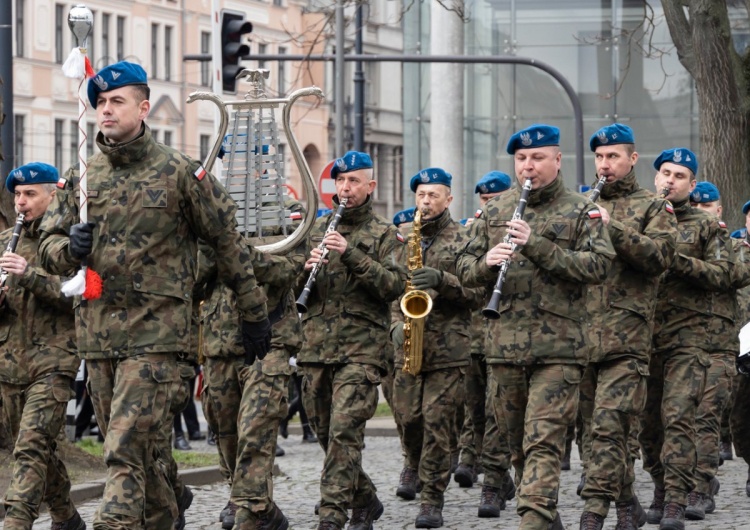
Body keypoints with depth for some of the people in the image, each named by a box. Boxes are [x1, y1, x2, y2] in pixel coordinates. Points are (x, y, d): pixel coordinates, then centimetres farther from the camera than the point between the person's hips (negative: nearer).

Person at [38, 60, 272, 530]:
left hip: (156, 330, -5)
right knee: (138, 450, 14)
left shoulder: (180, 173, -3)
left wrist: (254, 313, 6)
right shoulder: (82, 177, 10)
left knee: (127, 448, -15)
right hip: (98, 329, 5)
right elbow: (49, 247, 12)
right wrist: (69, 249, -12)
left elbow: (229, 242, 3)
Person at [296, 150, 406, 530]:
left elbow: (394, 286, -9)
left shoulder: (383, 234, 4)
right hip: (316, 346, 5)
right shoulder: (318, 228, 16)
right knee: (326, 434, 10)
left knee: (344, 431, -16)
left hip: (361, 349, -5)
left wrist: (351, 254, -18)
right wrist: (307, 268, -8)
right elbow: (295, 288, 15)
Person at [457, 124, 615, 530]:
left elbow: (599, 266, -12)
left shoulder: (580, 213, 1)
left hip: (558, 347, -5)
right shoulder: (494, 211, 14)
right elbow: (465, 270, 13)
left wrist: (538, 246, -20)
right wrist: (487, 263, -12)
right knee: (518, 442, 11)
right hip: (504, 343, 5)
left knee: (543, 439, -13)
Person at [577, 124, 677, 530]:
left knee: (607, 425, -15)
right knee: (595, 427, 8)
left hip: (626, 333, -5)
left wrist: (612, 227, -20)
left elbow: (660, 256, -10)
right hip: (582, 332, 5)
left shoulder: (653, 208, 6)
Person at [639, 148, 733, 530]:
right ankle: (661, 490, 22)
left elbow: (723, 275, -4)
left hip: (687, 337, -3)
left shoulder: (707, 227, 6)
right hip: (642, 336, 3)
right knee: (647, 421, 7)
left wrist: (677, 259, -15)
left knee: (677, 416, -14)